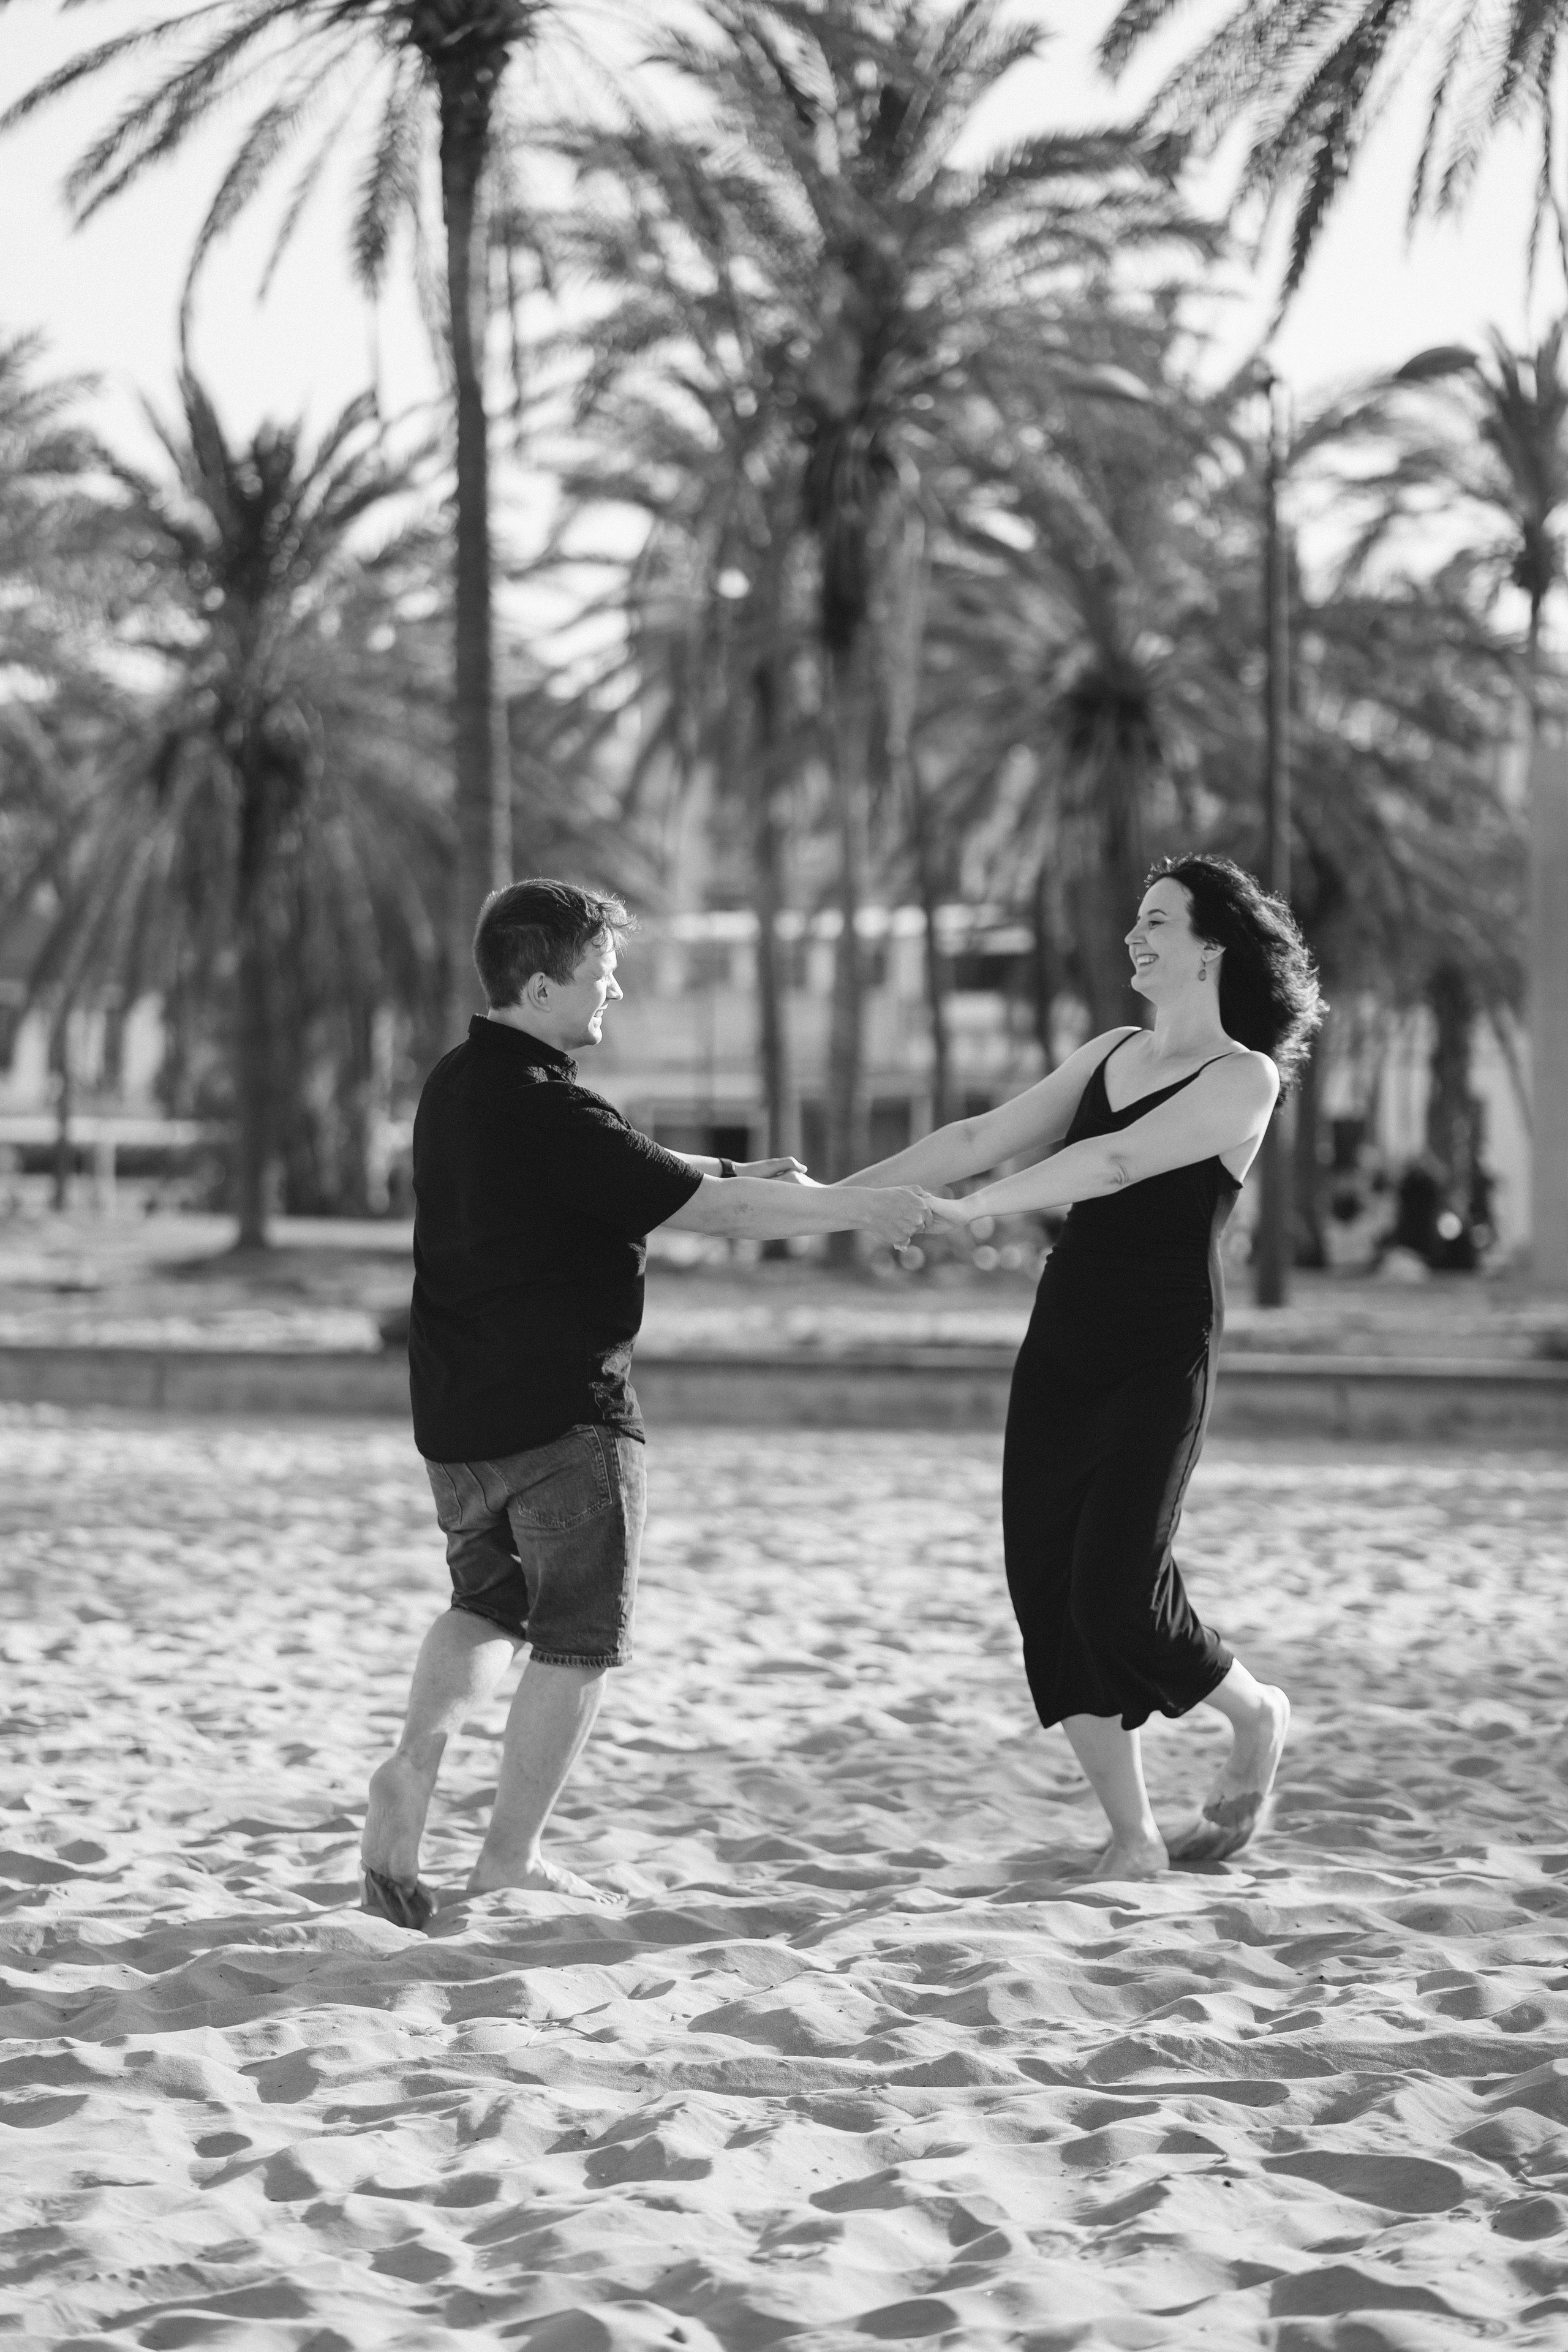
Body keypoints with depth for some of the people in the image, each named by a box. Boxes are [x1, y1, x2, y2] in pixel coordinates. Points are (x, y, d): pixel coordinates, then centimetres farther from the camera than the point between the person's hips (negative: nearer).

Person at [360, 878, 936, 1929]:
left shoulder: (459, 1086, 8)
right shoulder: (550, 1113, -21)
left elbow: (635, 1171, 18)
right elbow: (718, 1212, -17)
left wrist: (731, 1173, 12)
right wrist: (861, 1208, -8)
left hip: (459, 1409, 8)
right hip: (565, 1411, -8)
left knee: (488, 1601, 23)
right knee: (576, 1639, 5)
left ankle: (417, 1761, 2)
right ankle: (511, 1859, 9)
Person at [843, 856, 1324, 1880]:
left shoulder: (1244, 1078, -7)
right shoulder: (1110, 1054, 15)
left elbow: (1117, 1161, -20)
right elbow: (982, 1137, 14)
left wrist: (968, 1210, -29)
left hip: (1160, 1361, -6)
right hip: (1063, 1342, 6)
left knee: (1119, 1596, -15)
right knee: (1046, 1587, -1)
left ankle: (1256, 1714, 17)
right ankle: (1134, 1838, 9)